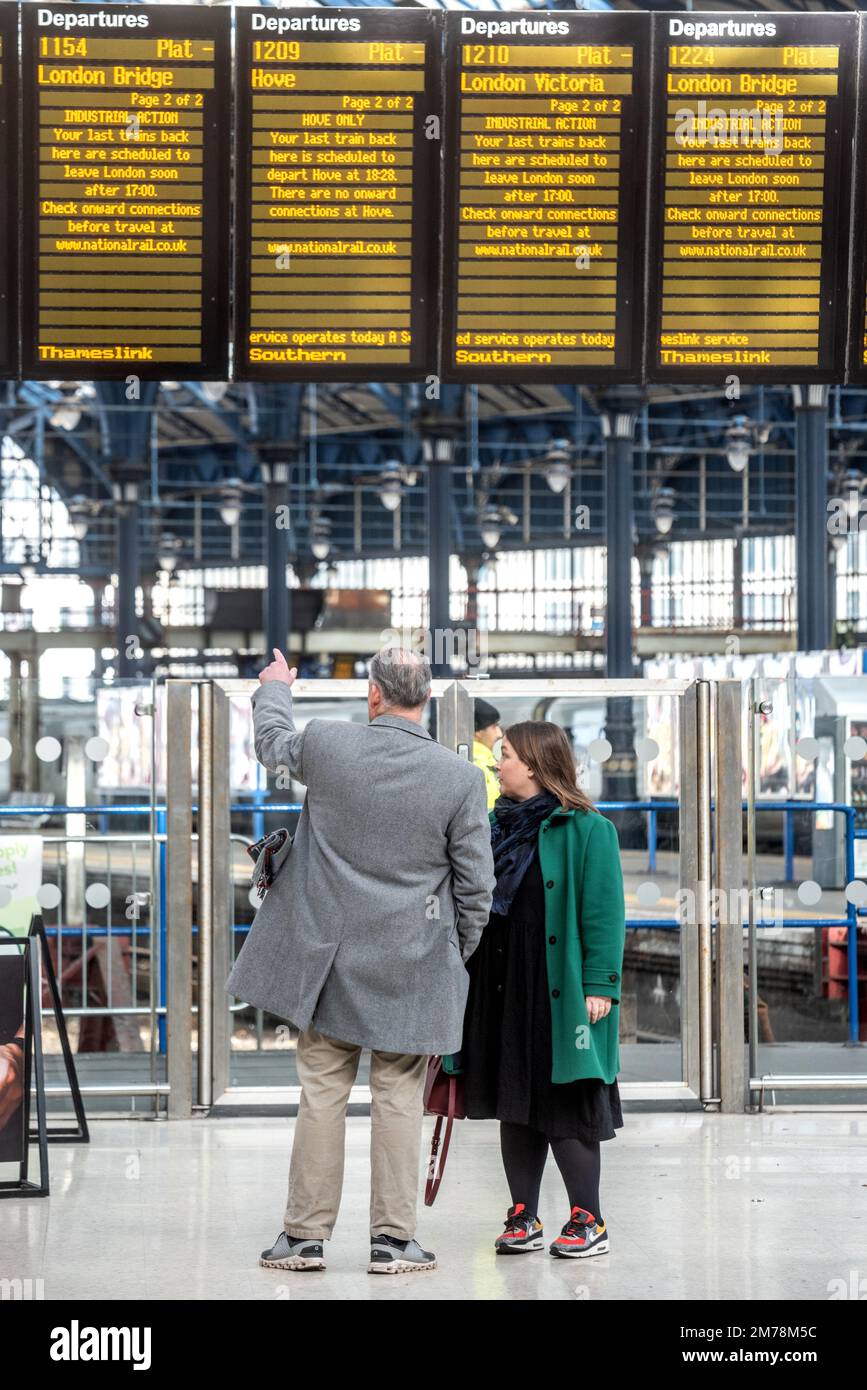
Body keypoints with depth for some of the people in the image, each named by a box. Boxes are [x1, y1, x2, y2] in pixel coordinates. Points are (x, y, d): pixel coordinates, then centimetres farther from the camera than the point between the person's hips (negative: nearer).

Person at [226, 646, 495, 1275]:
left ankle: (305, 1235, 14)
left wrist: (275, 688, 38)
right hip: (413, 964, -1)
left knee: (322, 1092, 8)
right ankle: (394, 1239, 10)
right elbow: (476, 886, -4)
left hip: (329, 953, 1)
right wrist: (458, 955, 13)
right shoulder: (462, 776, -9)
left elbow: (273, 742, 17)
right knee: (398, 1096, 6)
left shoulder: (326, 743, -8)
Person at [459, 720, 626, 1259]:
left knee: (565, 1105, -2)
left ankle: (588, 1219, 9)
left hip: (559, 991, -6)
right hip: (503, 991, 6)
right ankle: (524, 1219, 18)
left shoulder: (586, 830, -8)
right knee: (514, 1104, 10)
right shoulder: (496, 826, 12)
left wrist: (600, 985, -16)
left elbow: (604, 913, -10)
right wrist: (464, 977, 10)